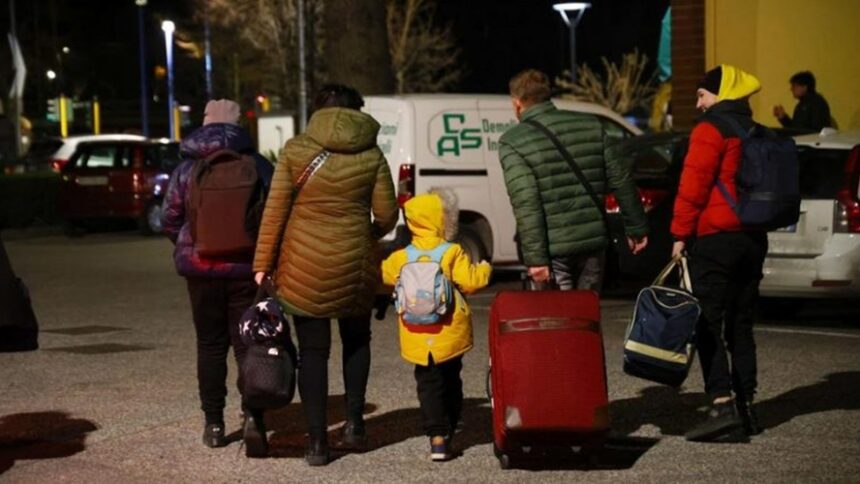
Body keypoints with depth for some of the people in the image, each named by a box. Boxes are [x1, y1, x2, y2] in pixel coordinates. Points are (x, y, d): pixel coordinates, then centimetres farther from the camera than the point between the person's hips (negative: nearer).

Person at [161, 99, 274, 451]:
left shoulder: (186, 169, 1)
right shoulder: (258, 166, -4)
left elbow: (170, 220, 2)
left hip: (201, 267, 1)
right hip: (246, 267, -1)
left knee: (210, 345, 9)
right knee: (247, 342, 5)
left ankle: (214, 424, 9)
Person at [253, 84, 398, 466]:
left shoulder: (295, 150, -3)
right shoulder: (370, 155, -1)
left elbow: (275, 210, -4)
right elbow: (387, 215, 0)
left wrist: (263, 263, 1)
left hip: (304, 266, -1)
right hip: (354, 264, 1)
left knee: (313, 352, 5)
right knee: (356, 340, 23)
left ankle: (317, 441, 4)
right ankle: (354, 420, 17)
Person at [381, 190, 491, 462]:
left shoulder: (401, 258, -2)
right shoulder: (452, 253, -11)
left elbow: (383, 275, 13)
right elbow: (470, 282, -14)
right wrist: (484, 269, 7)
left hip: (418, 339, 1)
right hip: (450, 336, -1)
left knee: (428, 384, 4)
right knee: (450, 381, 18)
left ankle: (437, 436, -10)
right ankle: (447, 432, 24)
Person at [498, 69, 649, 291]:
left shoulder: (513, 143, -8)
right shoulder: (590, 125, 7)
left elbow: (526, 205, -17)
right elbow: (621, 181, 7)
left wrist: (535, 258, -18)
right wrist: (636, 227, 15)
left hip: (553, 250, -4)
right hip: (593, 242, 5)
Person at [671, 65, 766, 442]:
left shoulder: (711, 129, -8)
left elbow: (693, 186, -14)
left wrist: (680, 234, -9)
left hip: (716, 238, -8)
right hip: (754, 239, 8)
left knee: (709, 324, -9)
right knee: (740, 325, 12)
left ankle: (722, 404, -19)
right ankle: (746, 405, 13)